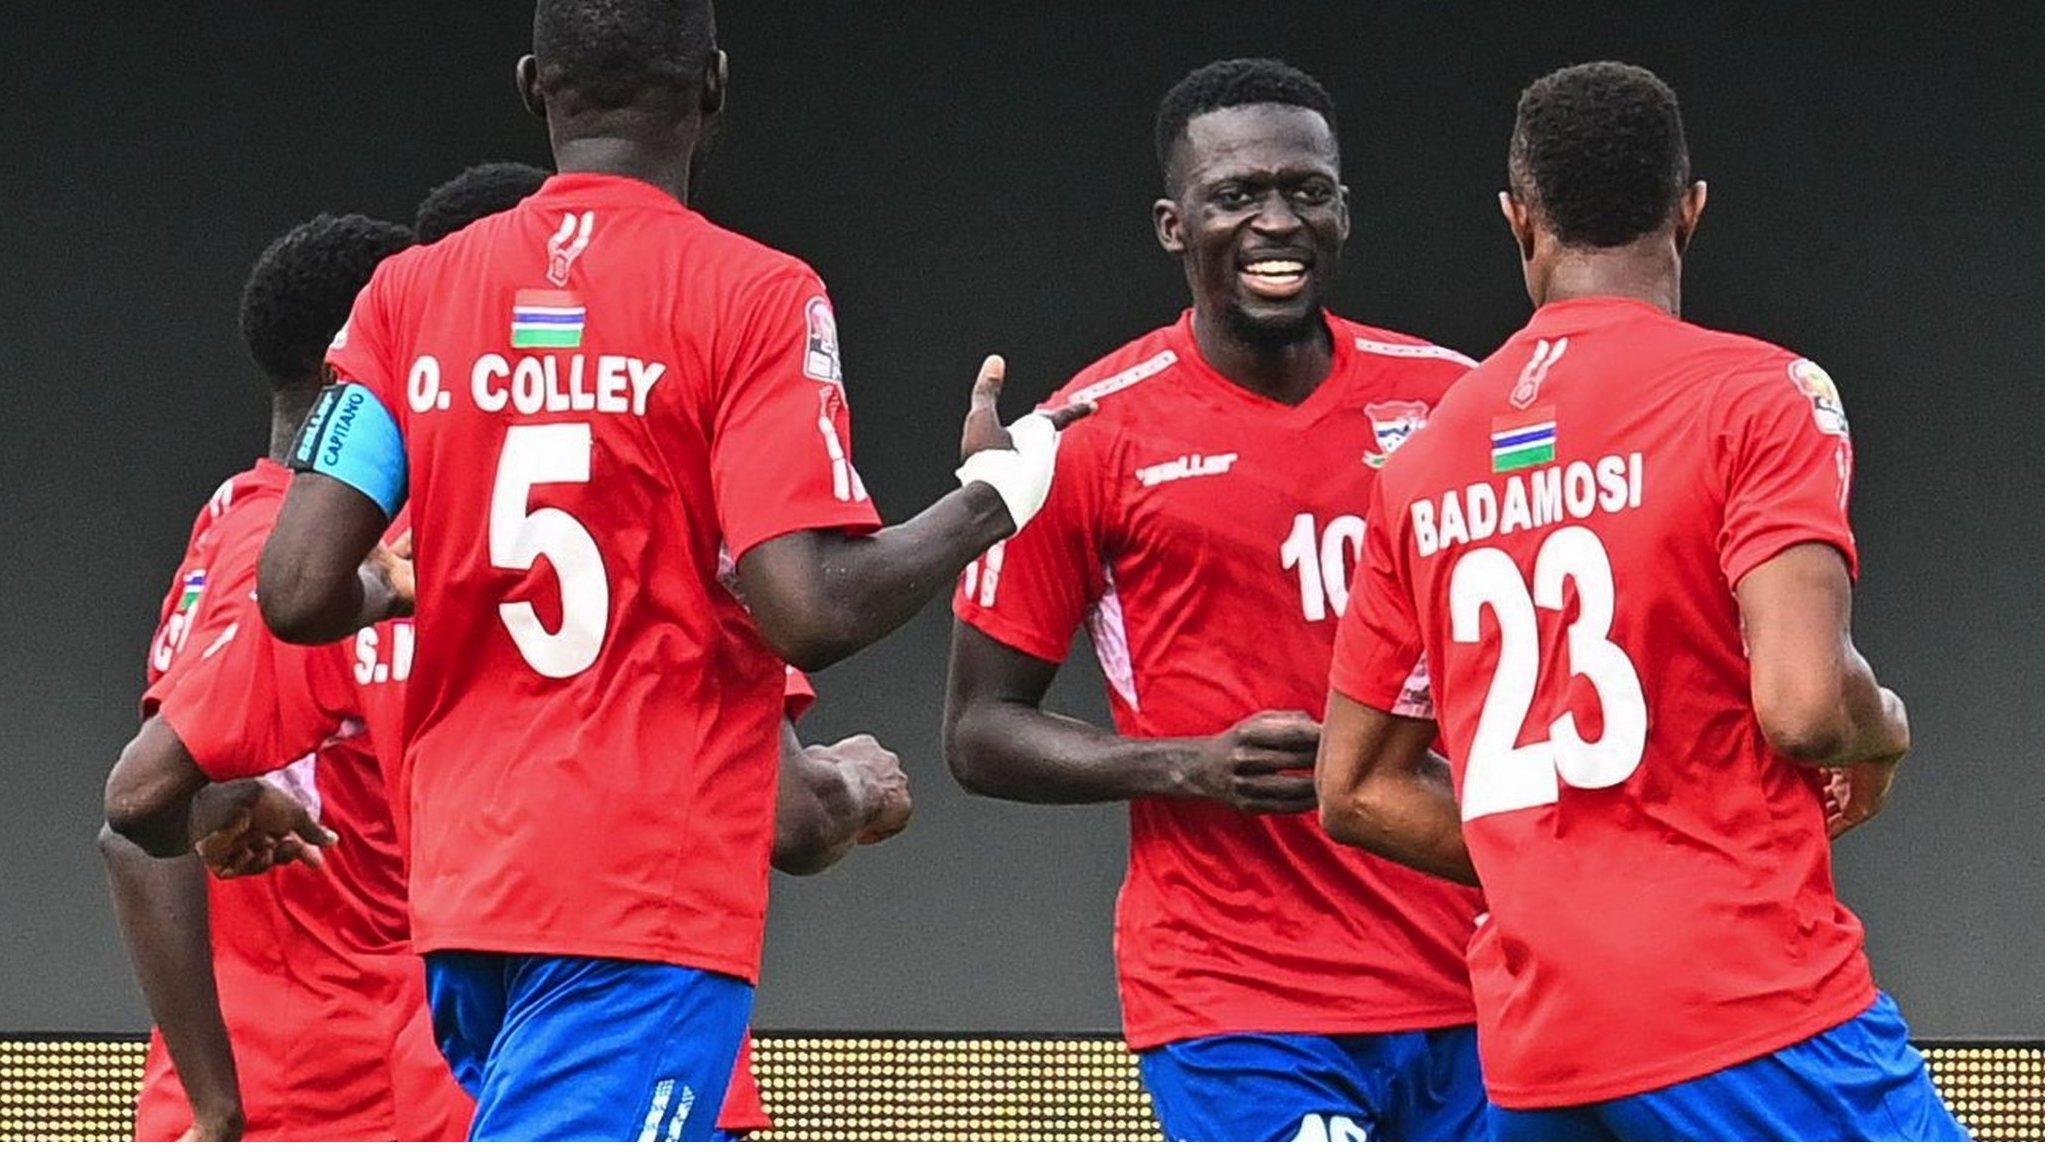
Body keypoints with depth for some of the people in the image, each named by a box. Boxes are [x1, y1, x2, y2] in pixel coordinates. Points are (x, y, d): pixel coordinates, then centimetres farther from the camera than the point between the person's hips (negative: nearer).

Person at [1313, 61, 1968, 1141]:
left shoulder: (1423, 458, 13)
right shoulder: (1761, 394, -4)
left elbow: (1354, 792, 17)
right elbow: (1801, 706, -16)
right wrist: (1886, 731, 6)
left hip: (1532, 1051, 6)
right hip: (1753, 1010, -6)